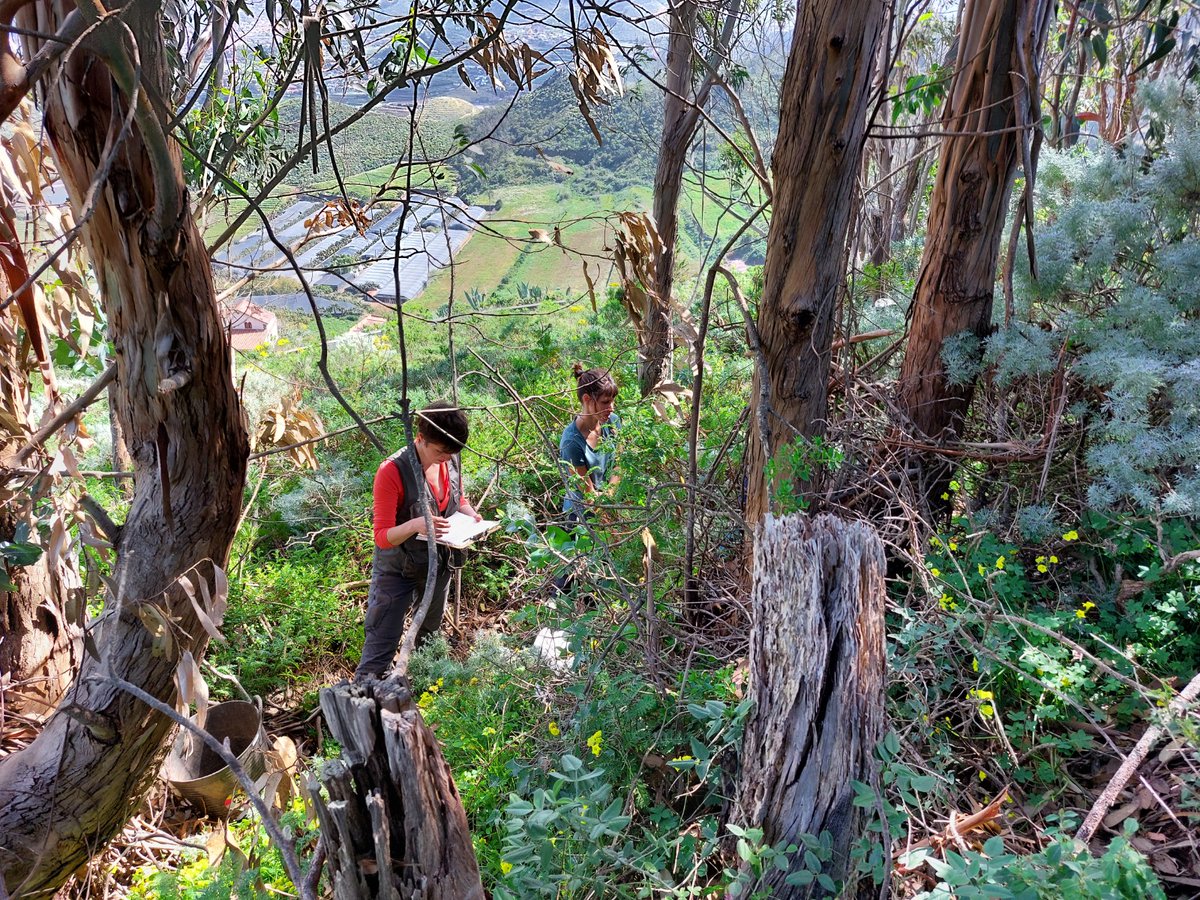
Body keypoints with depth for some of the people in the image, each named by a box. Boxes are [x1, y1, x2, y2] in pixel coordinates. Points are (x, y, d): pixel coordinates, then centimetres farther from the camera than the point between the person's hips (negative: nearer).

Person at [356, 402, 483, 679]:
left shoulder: (451, 460, -10)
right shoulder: (392, 471, -28)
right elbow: (382, 537, -25)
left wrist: (470, 513, -12)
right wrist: (415, 525, -44)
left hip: (438, 564, 6)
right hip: (397, 570, -6)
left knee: (429, 633, 26)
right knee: (381, 646, -5)